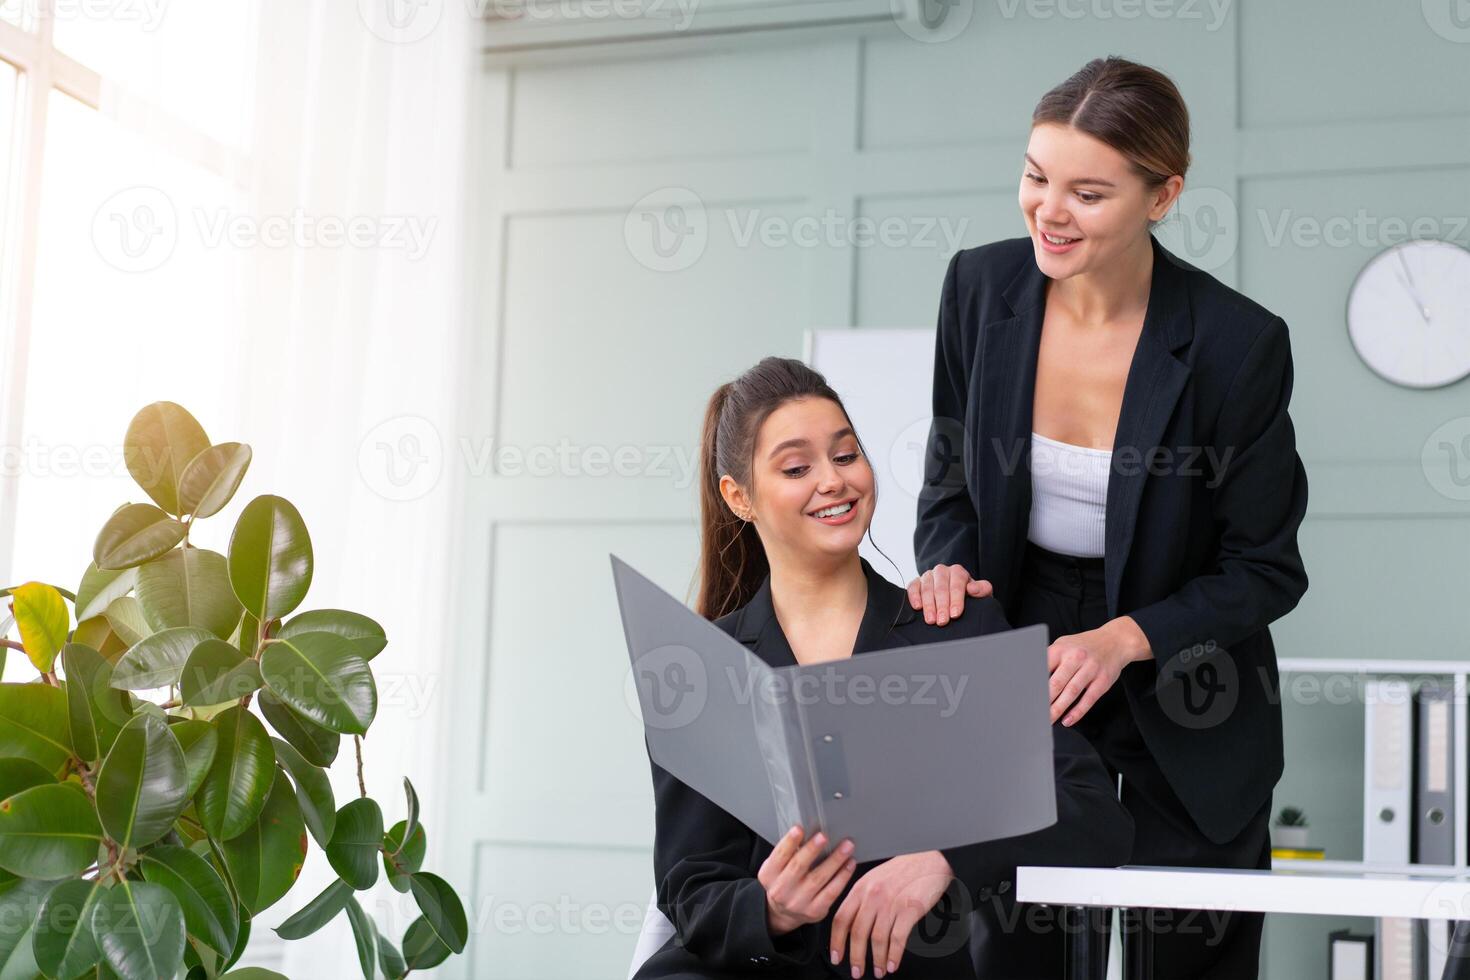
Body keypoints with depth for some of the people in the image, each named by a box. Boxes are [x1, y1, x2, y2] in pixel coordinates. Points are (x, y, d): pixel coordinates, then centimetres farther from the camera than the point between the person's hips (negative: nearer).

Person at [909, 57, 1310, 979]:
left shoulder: (1238, 343, -21)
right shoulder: (982, 284, -11)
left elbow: (1266, 571, -11)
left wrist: (1128, 638, -25)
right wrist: (948, 565, -16)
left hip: (1187, 712, -2)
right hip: (1018, 670, 3)